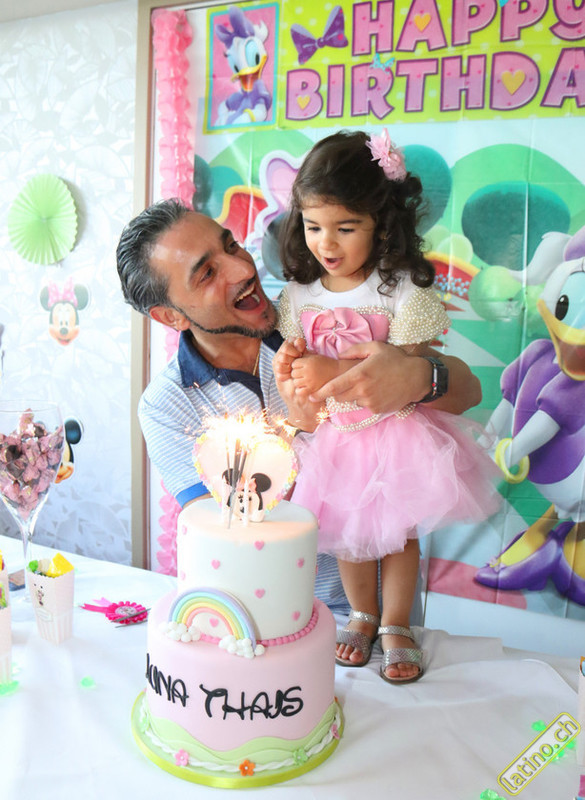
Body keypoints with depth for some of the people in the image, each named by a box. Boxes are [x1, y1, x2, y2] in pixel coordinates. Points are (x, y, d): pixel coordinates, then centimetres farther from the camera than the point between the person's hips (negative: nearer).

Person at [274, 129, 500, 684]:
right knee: (348, 534, 15)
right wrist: (288, 366, -22)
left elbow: (410, 375, -21)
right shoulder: (298, 295, -3)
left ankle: (395, 627, 34)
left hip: (396, 433, -3)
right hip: (333, 436, 3)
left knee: (399, 532, 11)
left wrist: (335, 373, -31)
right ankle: (362, 616, 41)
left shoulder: (404, 289, -15)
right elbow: (296, 378, 3)